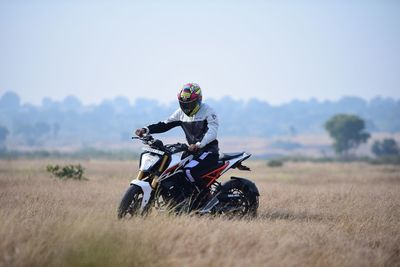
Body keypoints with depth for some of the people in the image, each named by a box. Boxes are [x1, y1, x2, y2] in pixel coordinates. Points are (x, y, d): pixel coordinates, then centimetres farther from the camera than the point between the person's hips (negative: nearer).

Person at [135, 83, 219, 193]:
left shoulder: (207, 111, -11)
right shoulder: (181, 112, 10)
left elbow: (212, 131, -23)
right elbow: (165, 124, 7)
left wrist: (198, 144, -39)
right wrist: (146, 130, -7)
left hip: (209, 150, -8)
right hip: (193, 150, 8)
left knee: (189, 170, -30)